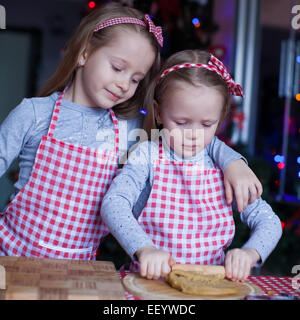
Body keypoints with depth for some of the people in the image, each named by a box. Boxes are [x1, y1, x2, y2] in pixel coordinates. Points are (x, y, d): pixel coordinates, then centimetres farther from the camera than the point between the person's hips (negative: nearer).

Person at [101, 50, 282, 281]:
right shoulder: (148, 155, -2)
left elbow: (269, 221, 4)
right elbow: (113, 203, -15)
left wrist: (250, 253, -17)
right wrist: (144, 248, -33)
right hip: (153, 279, -4)